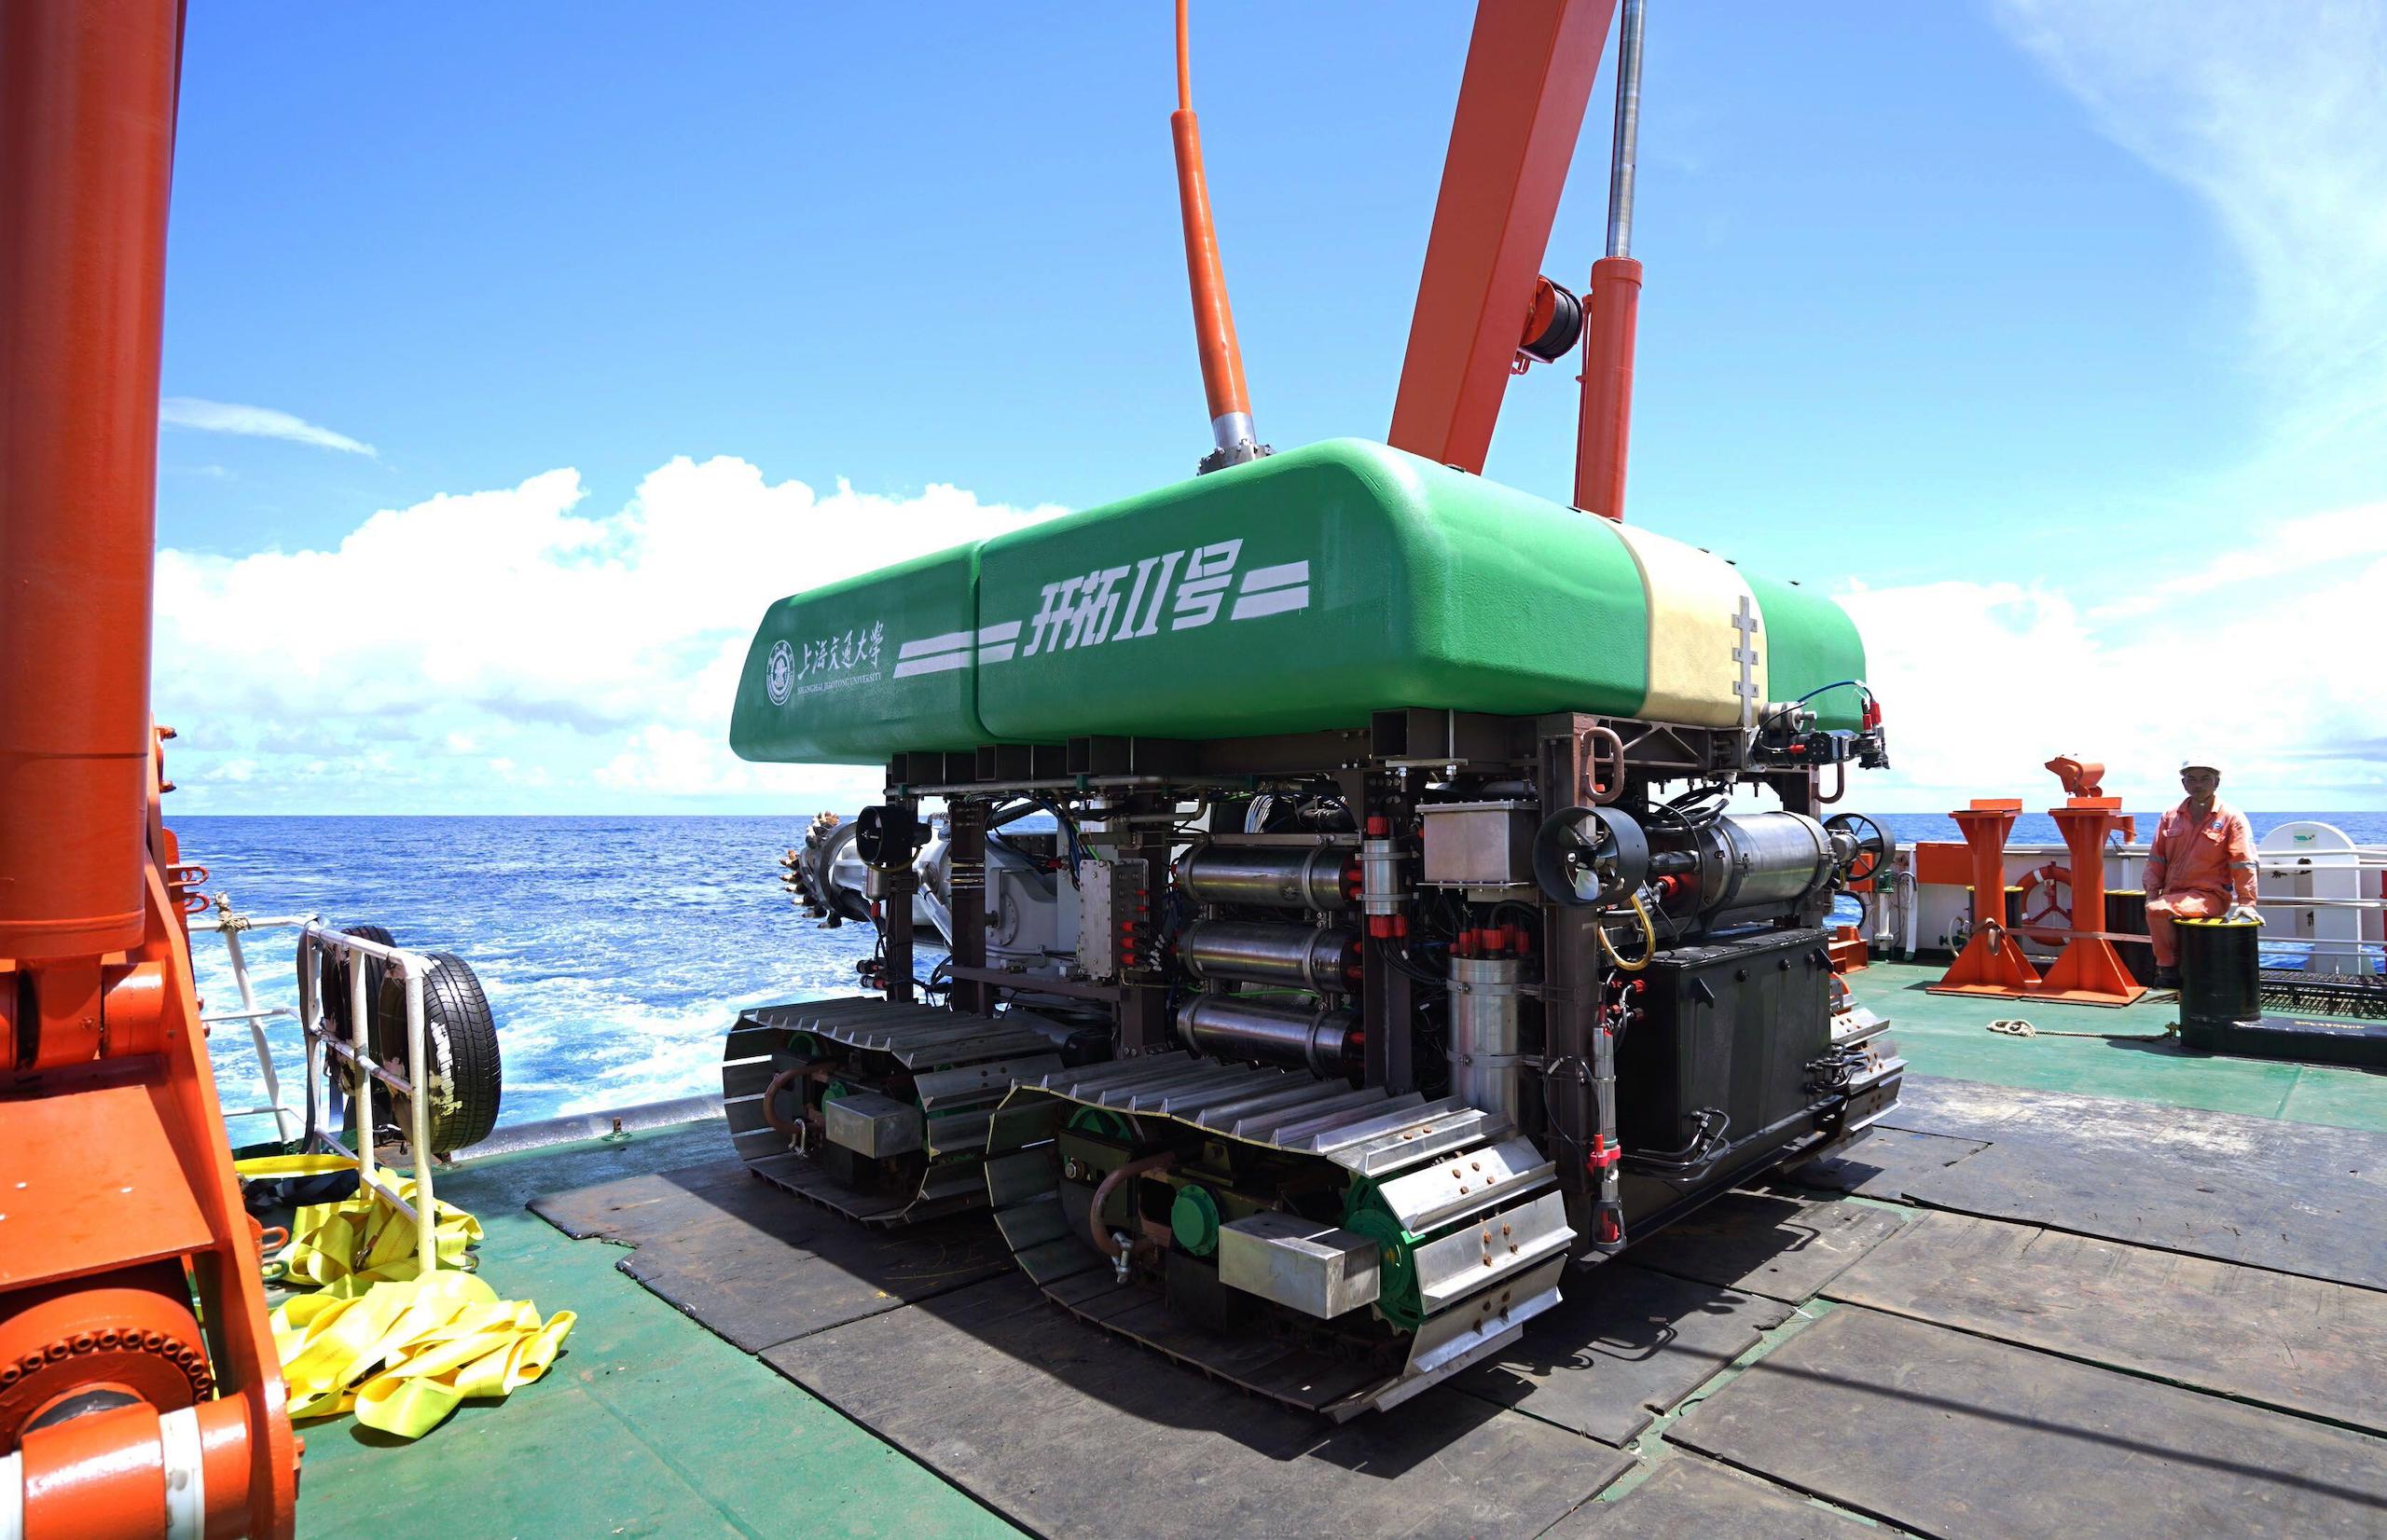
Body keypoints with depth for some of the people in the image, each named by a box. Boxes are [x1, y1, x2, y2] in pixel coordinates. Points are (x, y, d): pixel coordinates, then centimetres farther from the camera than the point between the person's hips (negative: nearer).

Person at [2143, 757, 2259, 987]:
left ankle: (2169, 965, -13)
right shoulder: (2170, 818, 12)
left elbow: (2244, 863, -4)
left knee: (2159, 910, -31)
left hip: (2211, 896, -5)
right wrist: (2152, 894, 1)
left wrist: (2246, 903, -9)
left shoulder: (2231, 818, 0)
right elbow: (2156, 860, 13)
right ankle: (2168, 964, -3)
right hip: (2174, 895, 5)